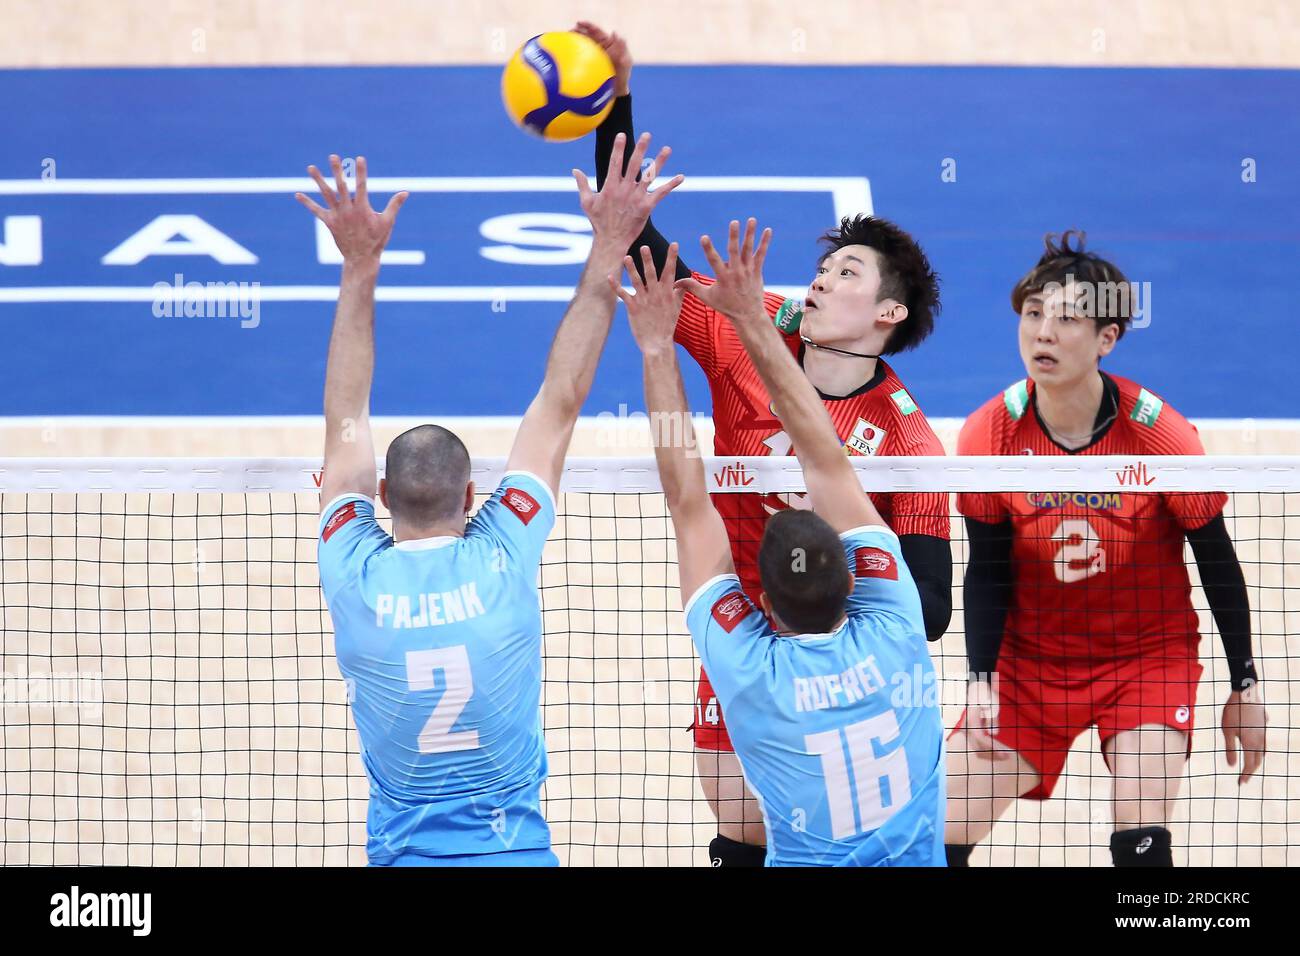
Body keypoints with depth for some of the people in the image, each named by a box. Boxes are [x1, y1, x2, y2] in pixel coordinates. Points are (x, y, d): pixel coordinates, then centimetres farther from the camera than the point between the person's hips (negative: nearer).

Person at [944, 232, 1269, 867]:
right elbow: (986, 572, -3)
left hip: (1148, 655, -2)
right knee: (940, 837, -6)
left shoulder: (1160, 433, -18)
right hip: (1031, 662, 2)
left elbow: (1216, 559, -7)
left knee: (1140, 838, -23)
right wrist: (983, 681, -14)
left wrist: (1244, 685, -1)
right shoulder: (988, 436, -13)